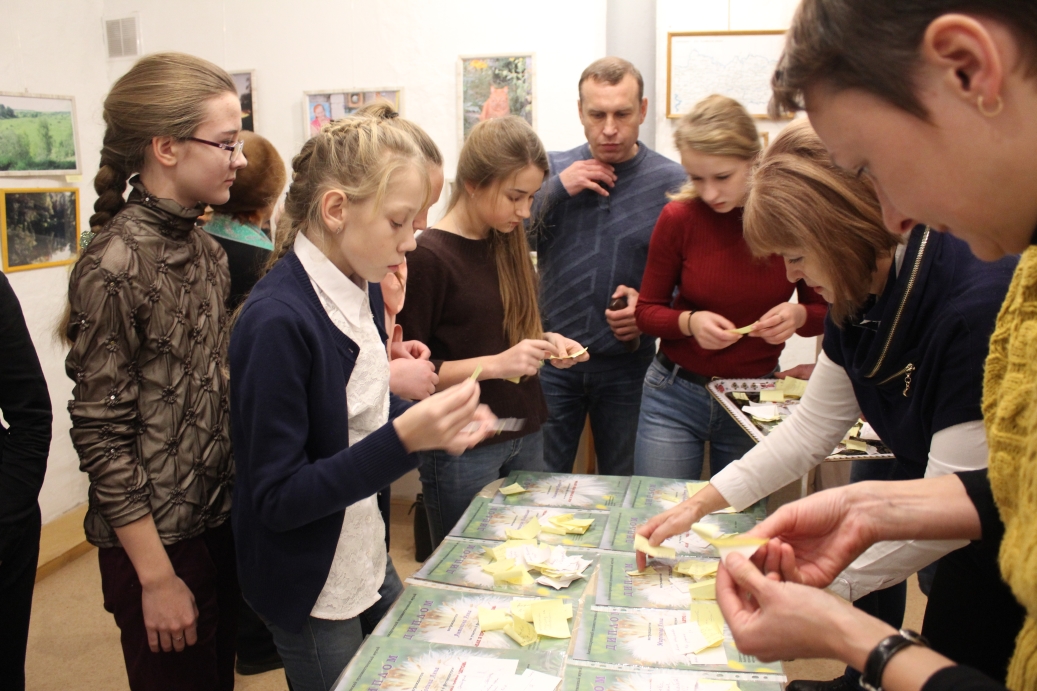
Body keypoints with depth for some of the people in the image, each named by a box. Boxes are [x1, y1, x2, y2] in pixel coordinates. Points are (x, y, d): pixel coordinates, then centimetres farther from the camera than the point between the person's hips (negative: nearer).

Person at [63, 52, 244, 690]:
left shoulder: (205, 249, 4)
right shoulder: (115, 265, -19)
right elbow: (102, 436, -17)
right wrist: (157, 579, -14)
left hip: (221, 519, 7)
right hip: (161, 539, -7)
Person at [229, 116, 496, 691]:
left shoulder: (354, 292, -2)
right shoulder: (278, 320, -27)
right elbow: (278, 498, -25)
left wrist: (437, 424, -7)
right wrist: (405, 438, -34)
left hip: (365, 557, 8)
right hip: (311, 592, -8)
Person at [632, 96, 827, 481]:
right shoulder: (679, 217, -11)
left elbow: (826, 312, 3)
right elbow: (647, 311, -1)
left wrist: (799, 315, -19)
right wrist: (690, 321, -21)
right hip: (675, 395, 0)